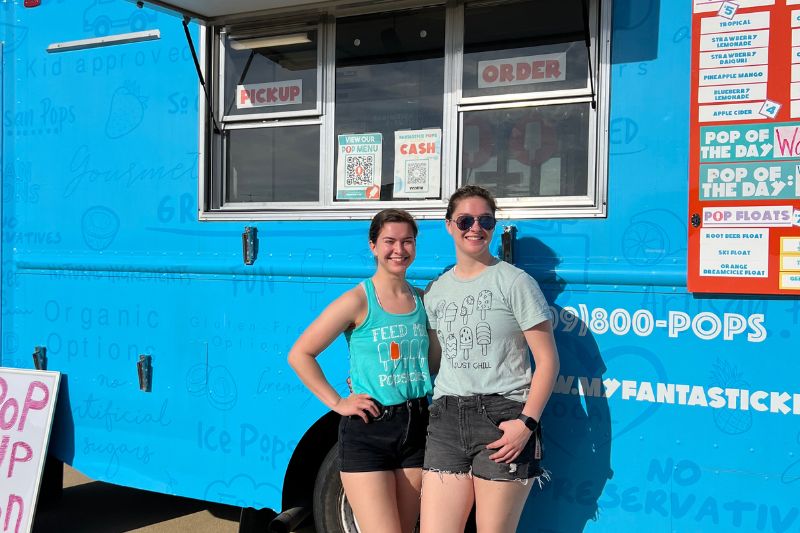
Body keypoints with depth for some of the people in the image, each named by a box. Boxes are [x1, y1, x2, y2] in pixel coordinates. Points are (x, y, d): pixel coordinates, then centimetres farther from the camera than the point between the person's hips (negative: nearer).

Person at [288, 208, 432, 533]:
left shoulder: (422, 299, 6)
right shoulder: (358, 301, -8)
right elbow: (299, 355, -7)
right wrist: (336, 403, -8)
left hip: (417, 428, 5)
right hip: (367, 433, -5)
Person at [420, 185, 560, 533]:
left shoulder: (514, 282, -2)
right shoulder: (435, 291, 13)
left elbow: (547, 360, -5)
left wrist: (526, 422, -14)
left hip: (503, 419, -4)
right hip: (446, 419, 5)